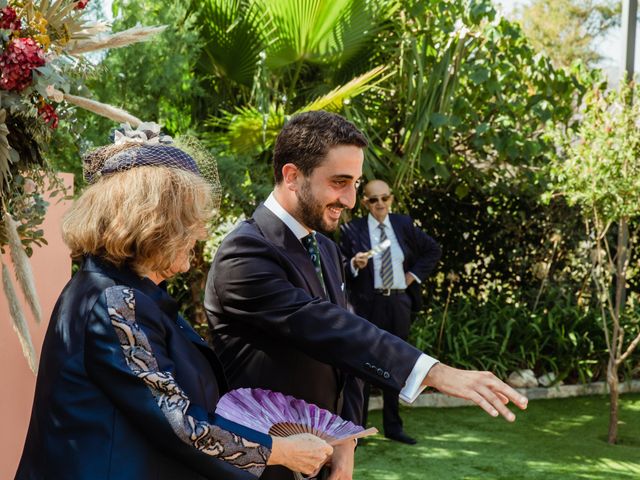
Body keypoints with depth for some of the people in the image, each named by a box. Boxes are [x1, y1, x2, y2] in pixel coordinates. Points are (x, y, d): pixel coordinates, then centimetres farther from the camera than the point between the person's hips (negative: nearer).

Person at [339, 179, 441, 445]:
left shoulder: (404, 224, 6)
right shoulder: (352, 230, -4)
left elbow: (433, 250, 18)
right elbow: (341, 269, -1)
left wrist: (415, 274, 7)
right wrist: (355, 265, -21)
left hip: (399, 303, 4)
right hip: (367, 303, -4)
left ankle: (393, 426, 21)